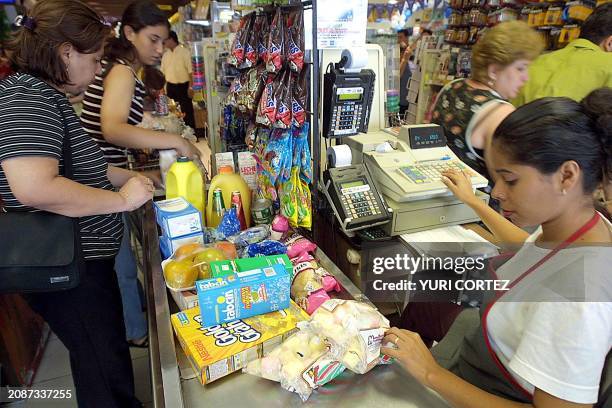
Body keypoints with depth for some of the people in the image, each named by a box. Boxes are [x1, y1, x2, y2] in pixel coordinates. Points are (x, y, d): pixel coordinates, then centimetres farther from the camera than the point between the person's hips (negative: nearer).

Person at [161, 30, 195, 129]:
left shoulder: (184, 52, -4)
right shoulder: (165, 54, 13)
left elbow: (190, 70, -9)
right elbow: (162, 72, 15)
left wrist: (190, 87, -16)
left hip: (183, 86, -5)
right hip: (170, 87, 5)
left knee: (187, 111, -3)